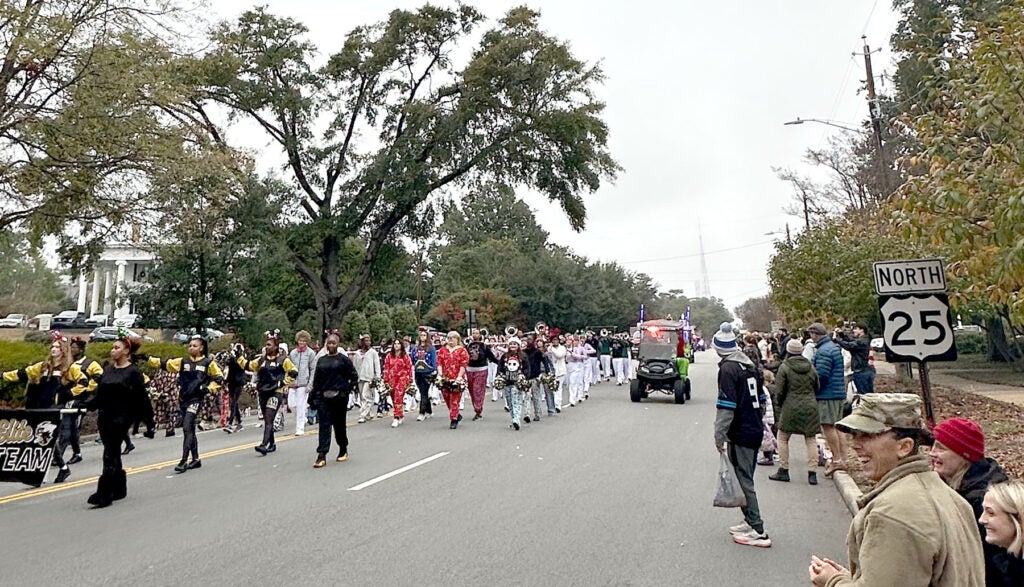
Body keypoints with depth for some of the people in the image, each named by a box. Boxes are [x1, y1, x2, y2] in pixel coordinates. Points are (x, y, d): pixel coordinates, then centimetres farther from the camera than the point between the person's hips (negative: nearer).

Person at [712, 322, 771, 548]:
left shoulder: (728, 368, -16)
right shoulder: (749, 364, 10)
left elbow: (726, 406, -20)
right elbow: (760, 398, 17)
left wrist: (719, 435, -15)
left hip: (741, 434, -9)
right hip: (755, 430, 9)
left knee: (744, 481, -2)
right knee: (746, 478, 18)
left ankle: (758, 531, 1)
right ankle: (750, 522, 26)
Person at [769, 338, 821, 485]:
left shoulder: (784, 367, -7)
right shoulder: (810, 367, 7)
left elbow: (779, 391, -6)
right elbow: (817, 387, 13)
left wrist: (778, 407, 9)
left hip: (791, 408, -4)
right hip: (810, 407, 4)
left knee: (783, 438, 8)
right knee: (810, 439, 9)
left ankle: (783, 471, 10)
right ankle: (812, 473, 6)